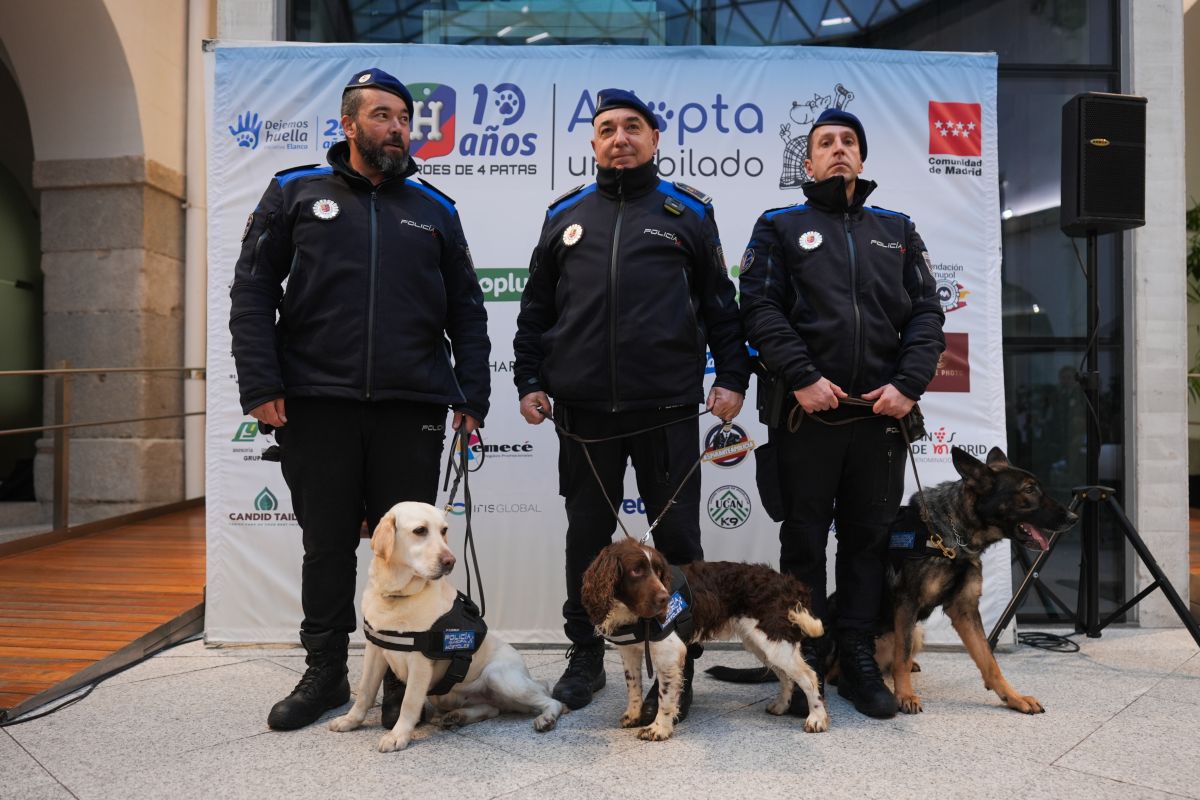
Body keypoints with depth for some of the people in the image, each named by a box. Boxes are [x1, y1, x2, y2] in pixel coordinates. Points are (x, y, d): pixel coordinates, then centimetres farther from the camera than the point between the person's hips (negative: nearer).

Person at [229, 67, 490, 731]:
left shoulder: (434, 209, 14)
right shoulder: (296, 193, 10)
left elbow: (467, 311, 14)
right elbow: (252, 291, 5)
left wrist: (472, 397, 5)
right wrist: (261, 386, -6)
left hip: (412, 408, 1)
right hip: (316, 404, 0)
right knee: (326, 545, 9)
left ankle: (405, 680, 20)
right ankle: (325, 673, 26)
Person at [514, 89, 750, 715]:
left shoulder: (687, 212, 9)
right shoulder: (565, 215, 13)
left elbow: (720, 303, 8)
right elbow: (535, 308, 15)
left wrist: (732, 377, 0)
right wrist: (528, 381, 8)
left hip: (669, 409, -2)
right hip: (583, 409, 2)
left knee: (677, 536, 5)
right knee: (587, 535, 11)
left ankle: (677, 667, 20)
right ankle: (585, 658, 27)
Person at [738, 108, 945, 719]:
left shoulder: (898, 230, 18)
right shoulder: (780, 228, 9)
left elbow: (926, 312, 10)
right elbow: (760, 308, -3)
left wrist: (909, 383, -6)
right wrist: (802, 377, -15)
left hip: (882, 414, 3)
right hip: (807, 412, -3)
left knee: (869, 538, 9)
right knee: (804, 538, 4)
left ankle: (859, 662, 20)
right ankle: (805, 661, 16)